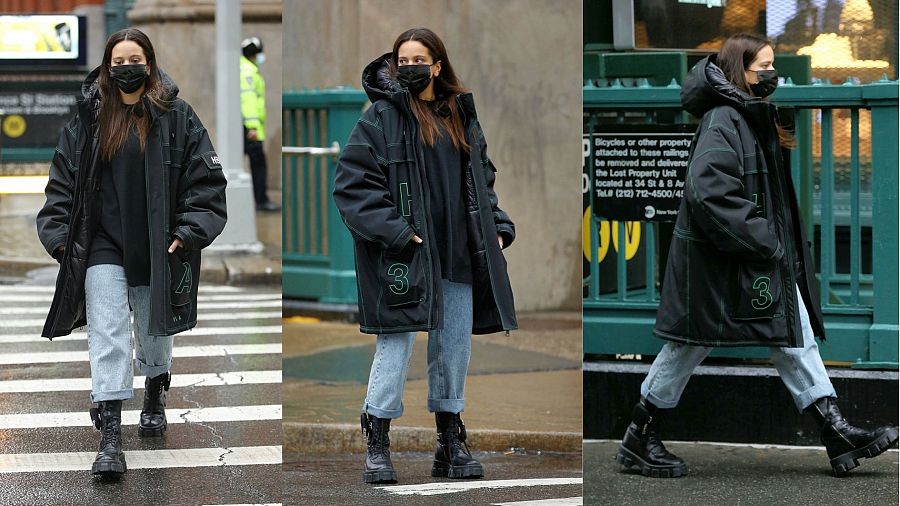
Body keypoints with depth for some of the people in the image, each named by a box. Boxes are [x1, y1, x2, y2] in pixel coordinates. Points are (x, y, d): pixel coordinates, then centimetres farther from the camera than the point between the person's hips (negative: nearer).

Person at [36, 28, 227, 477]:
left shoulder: (176, 117, -1)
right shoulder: (87, 119, 3)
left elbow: (206, 179, -2)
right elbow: (62, 182, 8)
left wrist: (189, 233, -11)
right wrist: (59, 234, -2)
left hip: (157, 249, 0)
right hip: (103, 246, 0)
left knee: (155, 330, 18)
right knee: (108, 334, -11)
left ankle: (155, 396, 47)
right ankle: (110, 437, -16)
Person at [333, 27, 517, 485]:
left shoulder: (461, 115, 12)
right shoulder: (381, 117, -5)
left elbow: (482, 177, 21)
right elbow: (352, 183, -10)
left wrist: (497, 226, 9)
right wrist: (393, 232, -17)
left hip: (458, 254, 5)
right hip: (405, 256, -5)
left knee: (454, 349, 10)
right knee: (396, 346, -5)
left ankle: (450, 442, 21)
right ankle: (377, 443, 4)